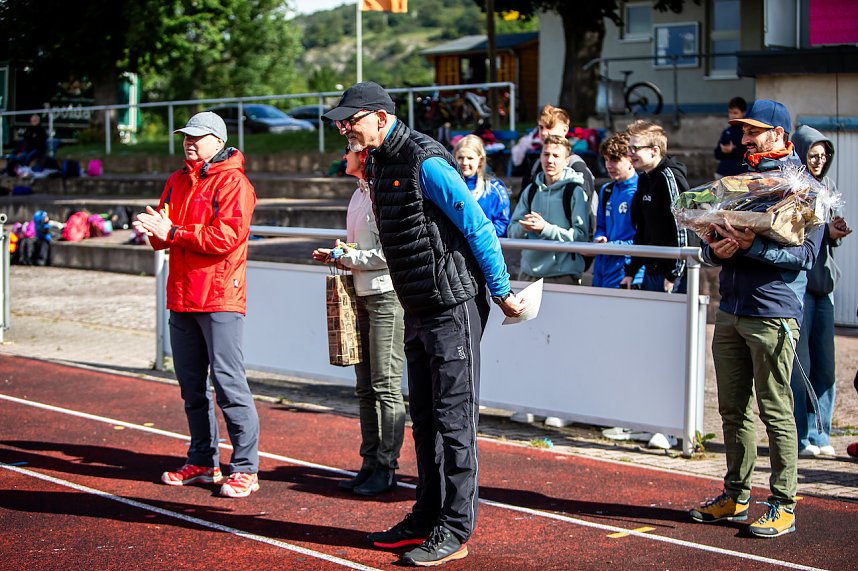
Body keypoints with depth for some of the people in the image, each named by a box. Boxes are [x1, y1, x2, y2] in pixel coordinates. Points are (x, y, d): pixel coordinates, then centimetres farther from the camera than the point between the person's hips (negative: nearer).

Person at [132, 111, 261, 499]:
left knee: (228, 382, -8)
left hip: (220, 298, -8)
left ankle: (245, 468, -3)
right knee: (191, 385, 12)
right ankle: (203, 462, 21)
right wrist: (154, 228, -7)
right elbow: (163, 237, 17)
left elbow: (227, 236, -18)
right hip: (182, 296, 8)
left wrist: (174, 232, -18)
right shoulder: (177, 182, 17)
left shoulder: (233, 183, -7)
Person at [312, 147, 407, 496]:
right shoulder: (359, 194, 16)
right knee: (365, 388, 12)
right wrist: (338, 256, 5)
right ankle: (370, 462, 18)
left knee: (385, 386, -4)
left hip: (387, 296, -10)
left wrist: (347, 257, -11)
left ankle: (387, 467, 2)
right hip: (362, 296, 10)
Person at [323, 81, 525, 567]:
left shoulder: (425, 161, -18)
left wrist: (502, 293, -14)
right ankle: (427, 519, 24)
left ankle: (455, 532, 3)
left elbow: (478, 227, -17)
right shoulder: (379, 163, 12)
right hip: (417, 310, 10)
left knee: (454, 419, -4)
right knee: (425, 417, 14)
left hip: (454, 307, -10)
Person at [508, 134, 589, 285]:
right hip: (528, 273, 5)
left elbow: (581, 236, -13)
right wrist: (524, 227, -11)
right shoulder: (531, 191, 12)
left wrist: (545, 228, -20)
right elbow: (512, 231, 12)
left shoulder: (575, 192, -4)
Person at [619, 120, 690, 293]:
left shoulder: (669, 177, -13)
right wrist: (630, 272, 18)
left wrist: (674, 275, -19)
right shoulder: (644, 179, 14)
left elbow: (681, 227, -18)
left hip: (671, 275, -9)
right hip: (650, 272, 9)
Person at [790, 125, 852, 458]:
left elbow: (828, 238, 18)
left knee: (824, 364, 7)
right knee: (798, 364, -4)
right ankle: (797, 438, 4)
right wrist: (825, 231, -18)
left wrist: (835, 233, -3)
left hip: (823, 283, 7)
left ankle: (818, 434, 15)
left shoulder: (825, 187, 15)